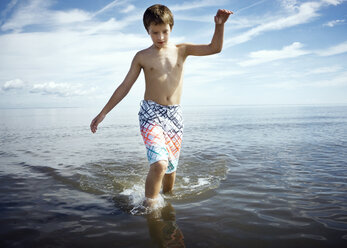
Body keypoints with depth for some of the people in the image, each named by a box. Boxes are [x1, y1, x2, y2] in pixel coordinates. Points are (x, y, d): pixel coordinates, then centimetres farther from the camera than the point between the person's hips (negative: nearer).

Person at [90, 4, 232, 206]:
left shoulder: (181, 50, 7)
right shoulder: (142, 57, 3)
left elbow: (215, 48, 0)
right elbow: (124, 87, 5)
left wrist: (219, 25, -19)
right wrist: (103, 113, 3)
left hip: (175, 115, 3)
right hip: (151, 114, -2)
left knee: (171, 167, 11)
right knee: (159, 164, -22)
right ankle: (150, 206, -4)